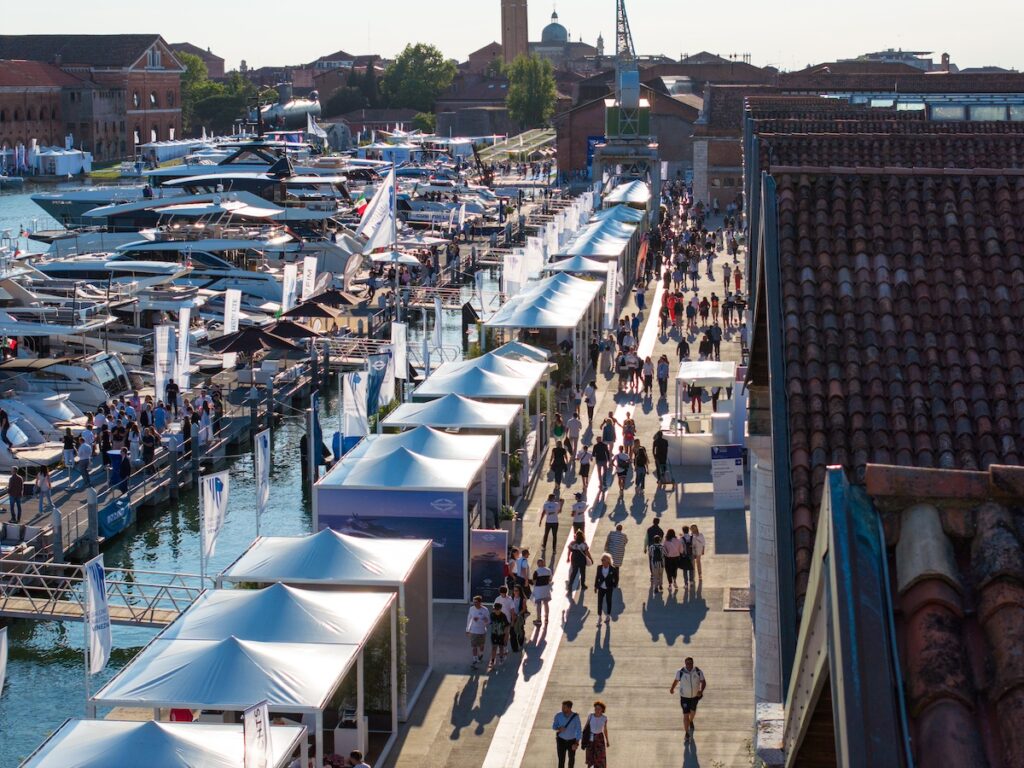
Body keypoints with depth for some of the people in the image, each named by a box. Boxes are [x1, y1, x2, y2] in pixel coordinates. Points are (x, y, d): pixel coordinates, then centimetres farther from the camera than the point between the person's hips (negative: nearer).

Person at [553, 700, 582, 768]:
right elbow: (554, 726, -4)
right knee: (561, 760, -8)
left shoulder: (575, 717, -22)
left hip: (572, 741, 1)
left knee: (571, 758, 22)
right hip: (561, 740, -1)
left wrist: (577, 743, -23)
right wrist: (559, 728, -28)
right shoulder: (558, 715, -18)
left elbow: (578, 730, -17)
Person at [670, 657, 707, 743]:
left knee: (693, 711, 25)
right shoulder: (680, 672, -19)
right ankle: (687, 735, 4)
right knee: (686, 715, -6)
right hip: (684, 697, -2)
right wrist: (672, 688, 10)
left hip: (695, 695, 2)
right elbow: (676, 680, -1)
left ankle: (691, 722, 59)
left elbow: (703, 682, -10)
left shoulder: (698, 672, -18)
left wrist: (701, 691, -27)